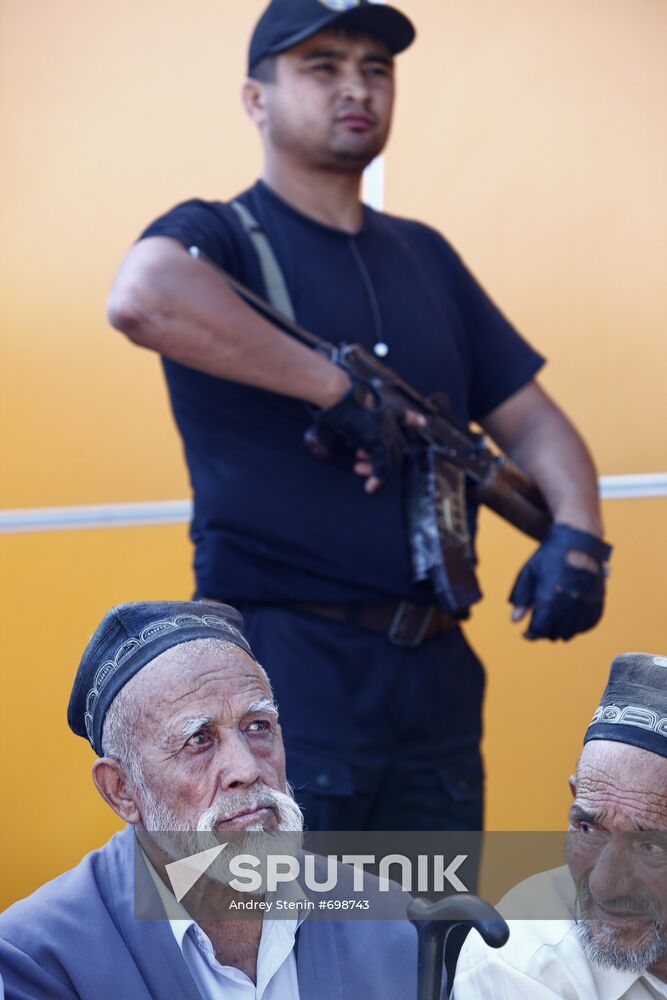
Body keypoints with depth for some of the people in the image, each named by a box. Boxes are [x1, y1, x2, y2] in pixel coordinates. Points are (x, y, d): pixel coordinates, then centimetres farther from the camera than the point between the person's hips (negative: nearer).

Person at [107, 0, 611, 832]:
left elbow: (529, 420, 16)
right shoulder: (220, 237, -2)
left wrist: (576, 533, -5)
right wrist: (338, 388, -24)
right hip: (282, 668, -6)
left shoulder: (424, 256, 18)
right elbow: (143, 297, -27)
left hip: (436, 677, 6)